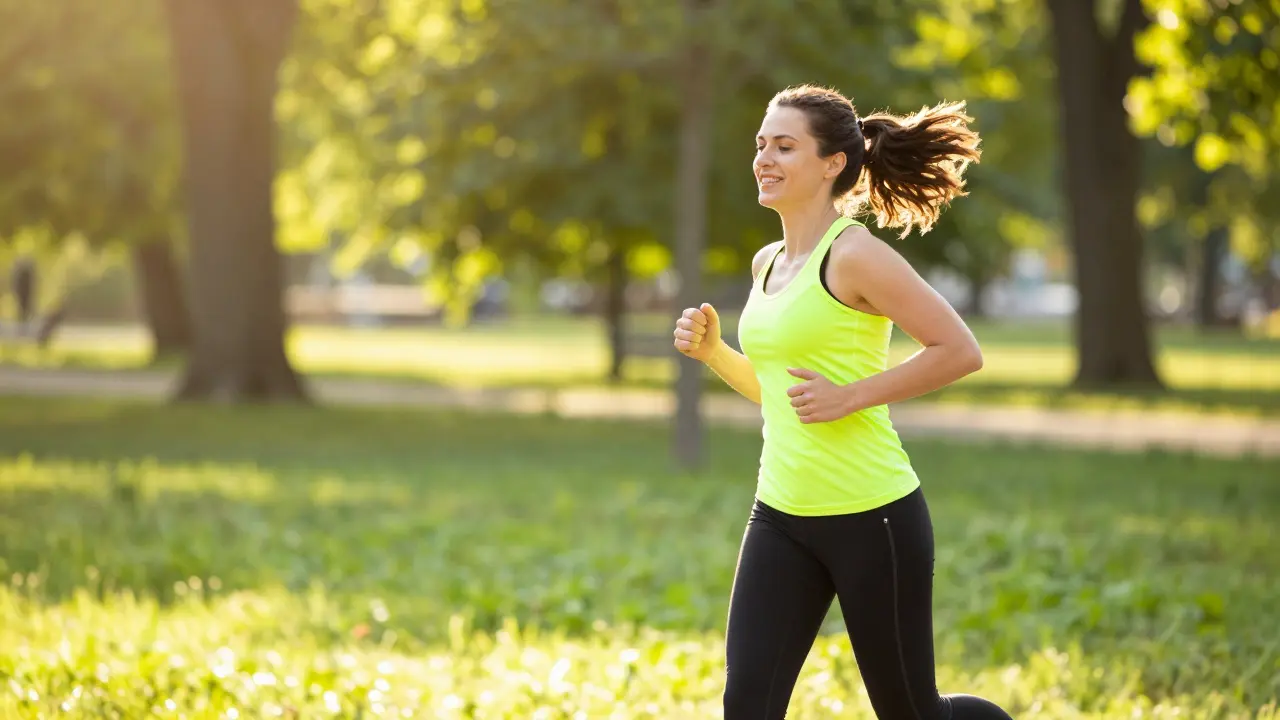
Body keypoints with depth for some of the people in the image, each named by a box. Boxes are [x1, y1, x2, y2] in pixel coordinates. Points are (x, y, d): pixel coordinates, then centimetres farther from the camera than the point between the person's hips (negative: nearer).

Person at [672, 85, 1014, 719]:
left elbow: (960, 351, -16)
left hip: (871, 517, -7)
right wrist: (712, 351, 5)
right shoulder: (767, 263, 11)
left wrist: (850, 397, -19)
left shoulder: (855, 255, -13)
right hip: (781, 516, 7)